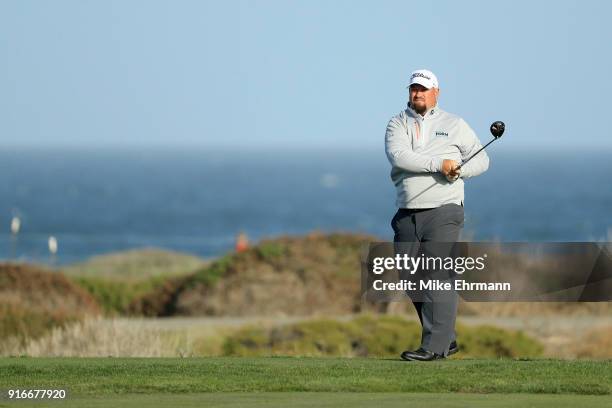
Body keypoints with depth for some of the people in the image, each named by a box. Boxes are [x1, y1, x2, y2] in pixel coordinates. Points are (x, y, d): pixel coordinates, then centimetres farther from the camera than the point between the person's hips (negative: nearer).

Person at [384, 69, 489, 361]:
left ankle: (435, 345, -17)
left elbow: (481, 159, 11)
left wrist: (459, 169, -10)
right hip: (407, 214, 3)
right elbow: (399, 156, -10)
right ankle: (448, 340, 17)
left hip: (443, 212, -3)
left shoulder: (454, 125, 10)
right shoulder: (397, 124, 10)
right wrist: (439, 164, -18)